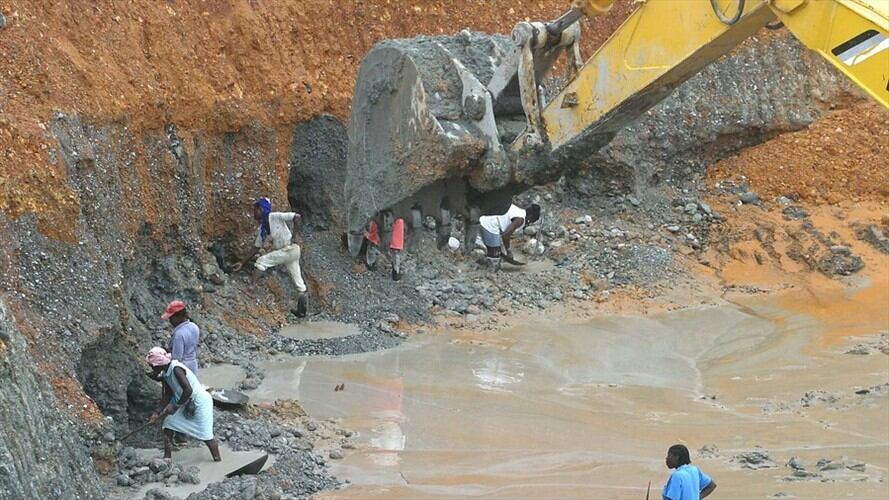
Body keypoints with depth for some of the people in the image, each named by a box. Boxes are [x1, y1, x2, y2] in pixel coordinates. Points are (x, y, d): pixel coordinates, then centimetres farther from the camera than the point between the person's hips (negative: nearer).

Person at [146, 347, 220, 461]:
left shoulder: (176, 369, -29)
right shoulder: (166, 373, -1)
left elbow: (188, 390, -34)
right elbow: (168, 395, 4)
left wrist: (176, 406, -23)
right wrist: (159, 413, -2)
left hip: (200, 402, -9)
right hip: (187, 403, 9)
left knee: (205, 435, -2)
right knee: (168, 423, 4)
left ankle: (218, 460, 15)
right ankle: (167, 457, 12)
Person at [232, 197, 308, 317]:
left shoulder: (276, 217, -11)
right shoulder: (261, 229, 10)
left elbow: (297, 217, -14)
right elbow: (256, 248, 12)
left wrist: (294, 234, -18)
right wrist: (242, 263, 7)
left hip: (291, 248, -7)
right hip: (281, 251, 7)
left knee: (260, 262, -13)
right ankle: (302, 310, 16)